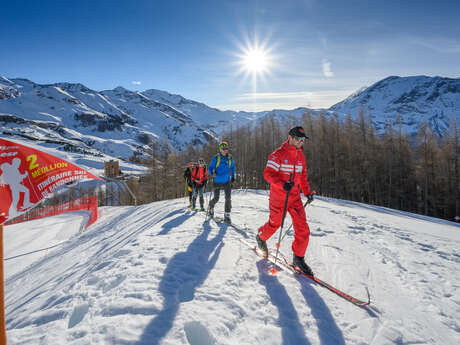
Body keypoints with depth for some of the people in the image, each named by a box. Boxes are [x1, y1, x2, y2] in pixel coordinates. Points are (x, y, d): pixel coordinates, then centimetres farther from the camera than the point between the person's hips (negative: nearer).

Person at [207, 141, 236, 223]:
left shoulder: (230, 158, 2)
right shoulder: (216, 158, -8)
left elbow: (232, 167, 19)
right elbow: (210, 169, -5)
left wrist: (233, 176, 13)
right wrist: (212, 173, -26)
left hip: (227, 181, 2)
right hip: (217, 181, -2)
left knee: (228, 197, -11)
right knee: (216, 198, 7)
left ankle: (227, 215, -3)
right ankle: (211, 207, 39)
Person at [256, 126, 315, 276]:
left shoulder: (301, 156, 10)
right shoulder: (278, 154, -12)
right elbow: (268, 173, -19)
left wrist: (307, 192, 11)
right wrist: (283, 184, -33)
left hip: (295, 198, 5)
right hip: (278, 197, -5)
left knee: (303, 229, -2)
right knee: (274, 224, 12)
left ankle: (298, 258, 15)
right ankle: (261, 237, 44)